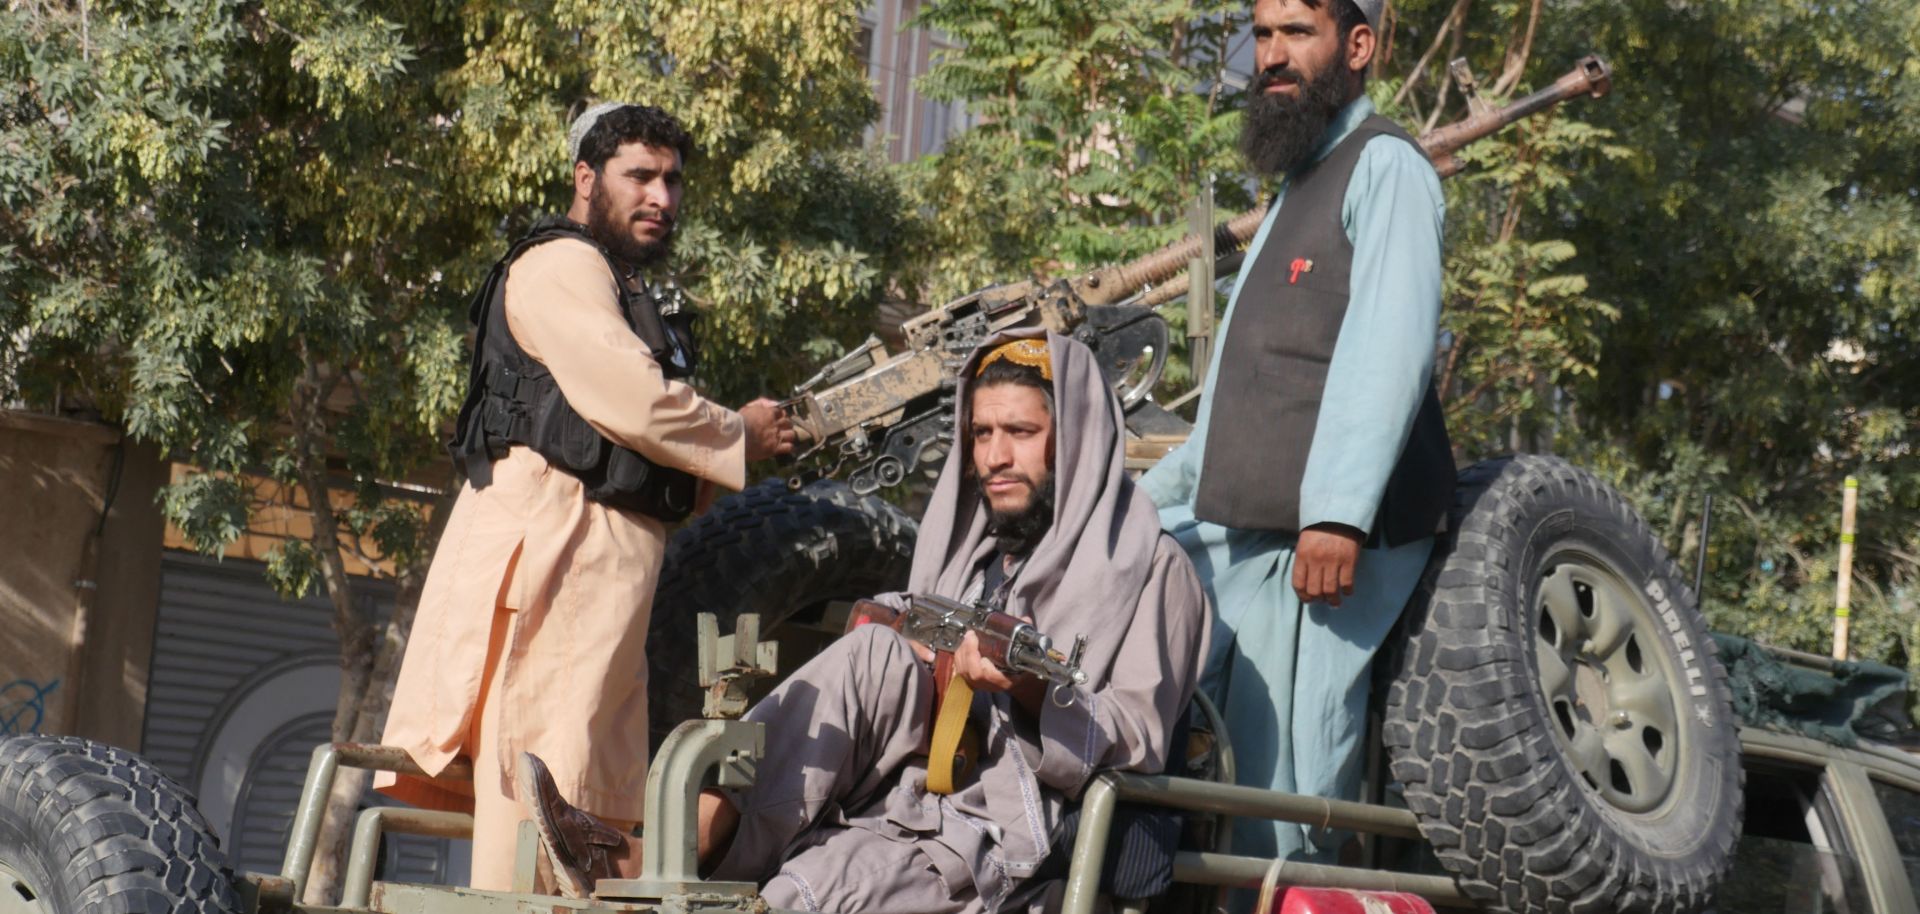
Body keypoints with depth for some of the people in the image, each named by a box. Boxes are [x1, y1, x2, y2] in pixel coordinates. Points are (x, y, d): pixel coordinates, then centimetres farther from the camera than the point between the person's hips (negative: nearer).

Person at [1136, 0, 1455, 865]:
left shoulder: (1382, 165, -2)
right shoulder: (1295, 186, 28)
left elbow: (1390, 348, -17)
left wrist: (1339, 509, -27)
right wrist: (1155, 499, 33)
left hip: (1318, 545, -10)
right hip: (1232, 538, 10)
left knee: (1280, 793, -13)